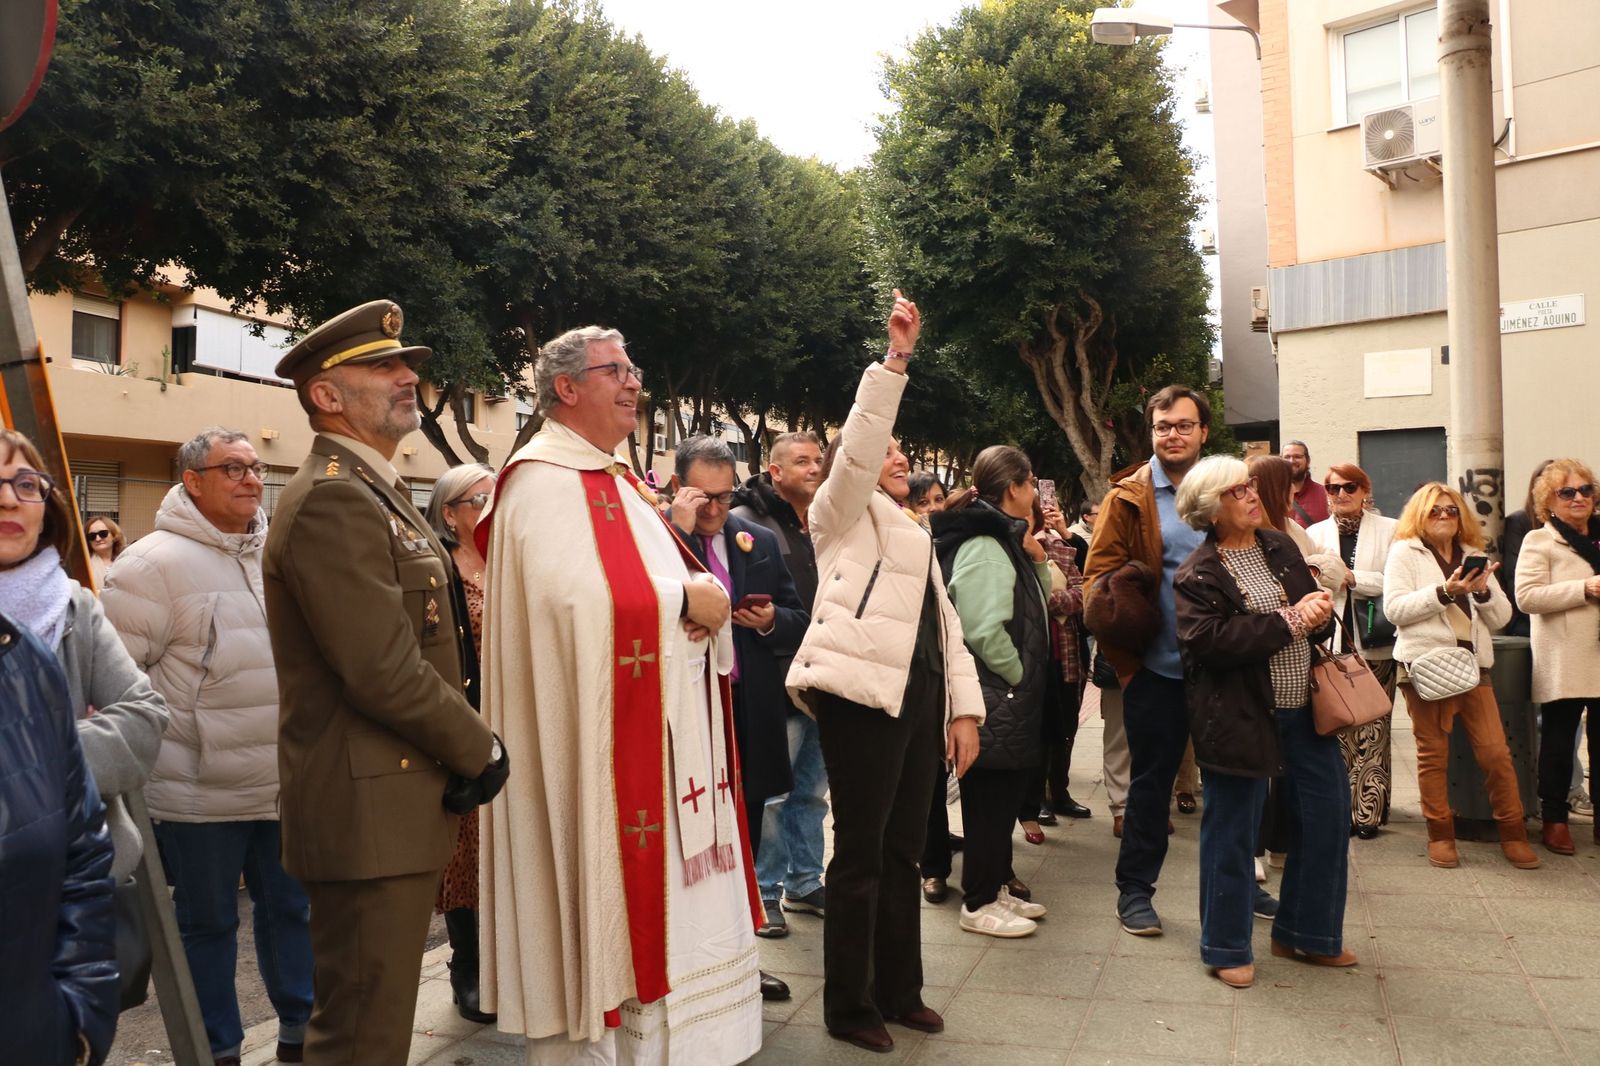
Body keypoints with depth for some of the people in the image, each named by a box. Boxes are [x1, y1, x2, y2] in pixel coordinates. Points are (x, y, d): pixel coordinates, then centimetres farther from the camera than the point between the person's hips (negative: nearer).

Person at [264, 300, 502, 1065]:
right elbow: (384, 671, -24)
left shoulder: (373, 490, 16)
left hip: (389, 803, 10)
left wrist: (460, 751, 11)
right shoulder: (331, 500, -17)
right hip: (369, 810, -10)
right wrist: (480, 751, -11)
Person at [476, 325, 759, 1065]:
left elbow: (682, 577, 17)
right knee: (598, 913, 0)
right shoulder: (544, 483, -13)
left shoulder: (618, 482, 17)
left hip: (660, 736, 10)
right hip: (596, 746, -10)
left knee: (660, 903, 16)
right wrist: (686, 600, -16)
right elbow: (577, 600, -27)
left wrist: (707, 597, -6)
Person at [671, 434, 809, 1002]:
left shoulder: (760, 542, 7)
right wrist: (680, 530, -24)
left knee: (743, 845, 17)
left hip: (750, 715, 5)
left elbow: (799, 620, 12)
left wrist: (771, 620, -9)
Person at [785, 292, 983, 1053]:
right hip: (863, 694, -7)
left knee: (902, 849, 14)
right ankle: (849, 1005, 11)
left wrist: (964, 705, 10)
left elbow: (945, 623, 19)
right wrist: (894, 359, -17)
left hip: (919, 697, 8)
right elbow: (857, 444, -15)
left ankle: (898, 990, 26)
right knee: (859, 852, -1)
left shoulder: (914, 535, 26)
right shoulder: (845, 513, 5)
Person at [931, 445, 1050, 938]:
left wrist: (1037, 560, 5)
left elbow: (1036, 607, 21)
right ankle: (979, 904, 13)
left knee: (1005, 795, 18)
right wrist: (1020, 675, -14)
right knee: (990, 799, 0)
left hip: (1010, 698, 10)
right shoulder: (983, 546, -19)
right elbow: (984, 630, -28)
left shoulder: (1003, 538, 14)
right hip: (994, 699, -10)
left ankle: (997, 887, 31)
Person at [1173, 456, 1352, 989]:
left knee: (1327, 819, 14)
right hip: (1240, 718, -6)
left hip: (1303, 710, 7)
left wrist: (1319, 613, -9)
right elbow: (1210, 641, -24)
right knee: (1232, 834, 6)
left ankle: (1307, 933, 34)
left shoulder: (1281, 545, 8)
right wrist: (1289, 622, -21)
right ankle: (1226, 948, 23)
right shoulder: (1198, 574, -11)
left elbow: (1316, 614, 16)